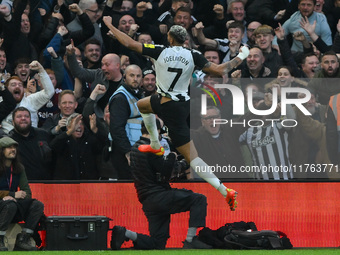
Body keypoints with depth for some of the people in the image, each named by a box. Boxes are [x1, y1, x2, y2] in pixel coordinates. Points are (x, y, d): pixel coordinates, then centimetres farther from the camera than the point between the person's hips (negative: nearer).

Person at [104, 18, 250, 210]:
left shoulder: (161, 52, -12)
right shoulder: (193, 56, -6)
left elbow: (129, 43, -10)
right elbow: (220, 71, -10)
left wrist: (110, 26, 5)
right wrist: (240, 58, 7)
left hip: (170, 109, -6)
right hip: (184, 103, 6)